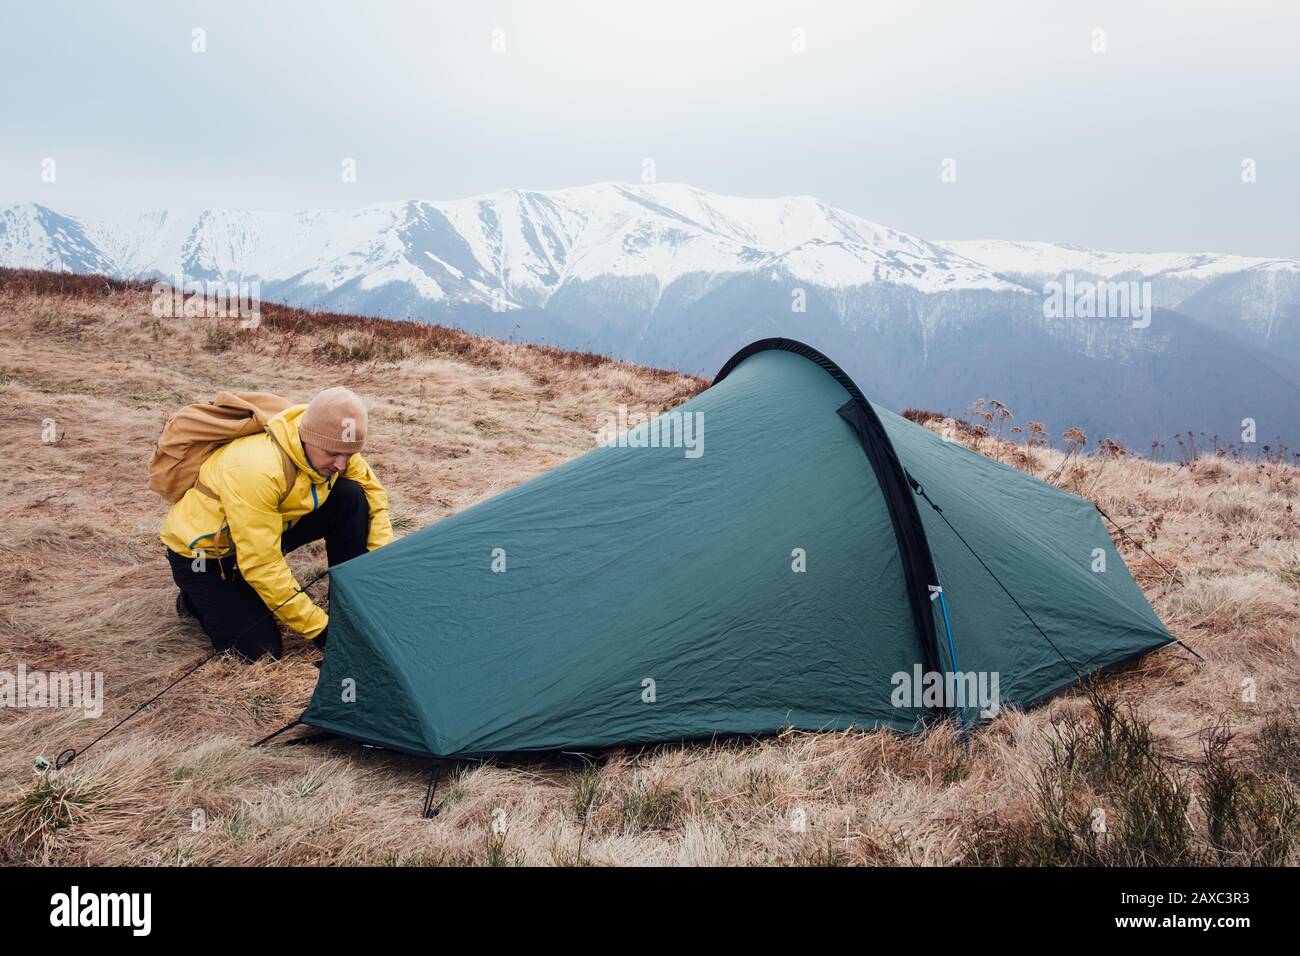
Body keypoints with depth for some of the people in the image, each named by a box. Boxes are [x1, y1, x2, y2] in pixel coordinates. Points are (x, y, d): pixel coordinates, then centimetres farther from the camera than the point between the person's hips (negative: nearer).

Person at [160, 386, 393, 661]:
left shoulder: (335, 448, -18)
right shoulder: (256, 470, -39)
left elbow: (374, 494, -1)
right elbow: (261, 565, -34)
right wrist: (319, 628, -28)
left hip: (272, 528, 6)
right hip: (203, 551, -6)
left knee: (351, 497, -15)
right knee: (260, 651, -16)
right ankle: (198, 598, 13)